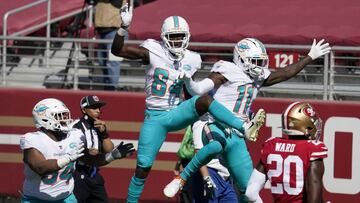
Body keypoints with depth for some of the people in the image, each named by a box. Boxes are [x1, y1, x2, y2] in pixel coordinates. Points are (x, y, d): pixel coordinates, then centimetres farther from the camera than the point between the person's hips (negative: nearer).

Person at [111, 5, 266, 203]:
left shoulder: (191, 60, 3)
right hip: (154, 118, -1)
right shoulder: (153, 51, -8)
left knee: (204, 100, -29)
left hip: (176, 114, 2)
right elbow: (117, 50, -13)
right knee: (143, 168, -2)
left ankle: (244, 128, -42)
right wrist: (124, 27, -24)